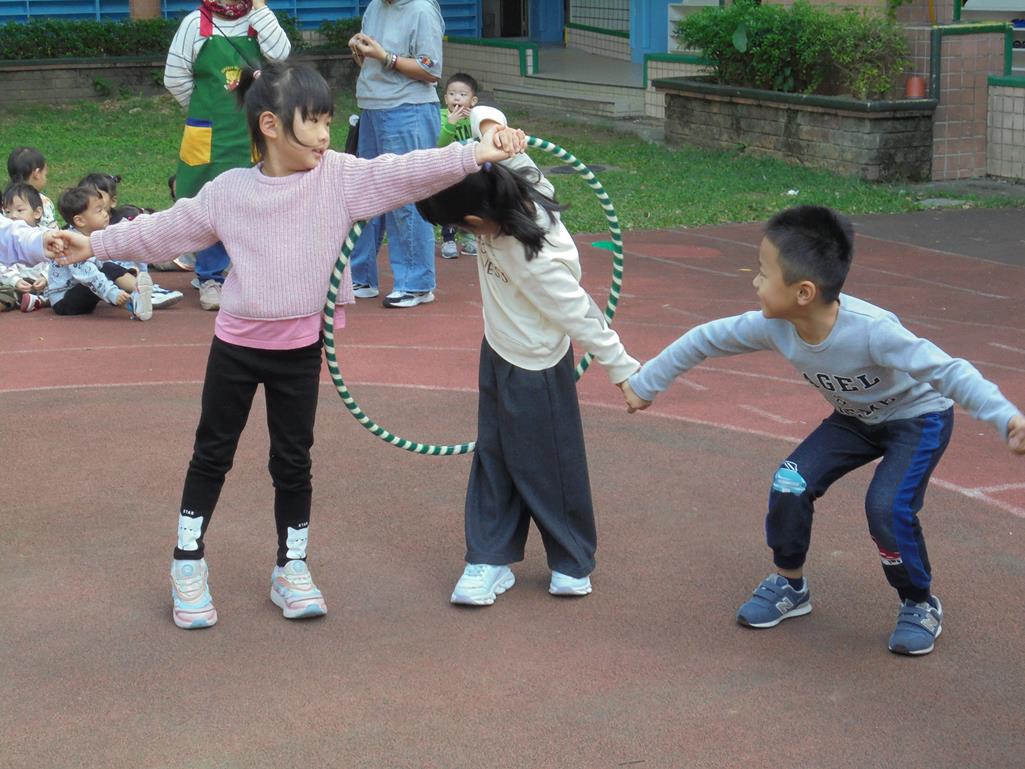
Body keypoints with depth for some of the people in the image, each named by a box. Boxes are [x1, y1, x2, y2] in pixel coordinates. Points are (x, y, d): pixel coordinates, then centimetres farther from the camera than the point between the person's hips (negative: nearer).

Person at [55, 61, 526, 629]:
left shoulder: (341, 177, -7)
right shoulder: (228, 191, -6)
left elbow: (407, 173, -19)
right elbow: (166, 230, 6)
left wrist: (476, 154, -32)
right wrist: (96, 244, 10)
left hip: (300, 348, 0)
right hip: (236, 345, 0)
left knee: (293, 460, 10)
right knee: (212, 455, 12)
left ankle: (292, 570, 26)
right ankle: (188, 565, 26)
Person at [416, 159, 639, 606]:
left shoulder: (538, 262, -37)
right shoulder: (506, 195, -17)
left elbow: (580, 315, -26)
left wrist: (622, 369, -16)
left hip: (534, 369, -8)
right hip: (499, 352, 8)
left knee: (544, 464, 9)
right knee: (492, 456, 15)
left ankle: (573, 563, 29)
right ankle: (490, 559, 26)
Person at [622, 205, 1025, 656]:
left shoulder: (872, 330, -41)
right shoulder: (773, 326, -23)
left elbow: (947, 371, -46)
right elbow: (705, 340, -8)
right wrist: (644, 384, 2)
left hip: (919, 417, -6)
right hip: (855, 418, 6)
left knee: (887, 508, -24)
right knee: (790, 485, -11)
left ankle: (920, 606, 3)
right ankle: (789, 585, 14)